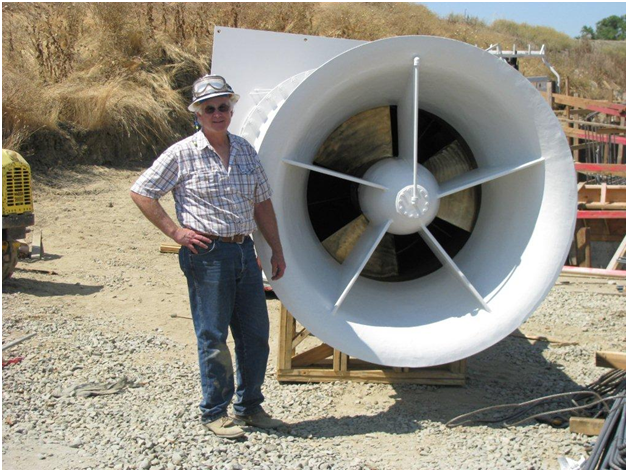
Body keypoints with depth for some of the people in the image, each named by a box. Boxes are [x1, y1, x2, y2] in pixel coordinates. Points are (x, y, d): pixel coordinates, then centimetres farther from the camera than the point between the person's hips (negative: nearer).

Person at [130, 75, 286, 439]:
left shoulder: (246, 150, 12)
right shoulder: (182, 154, -4)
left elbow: (262, 204, 16)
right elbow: (142, 193, -2)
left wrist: (277, 251, 14)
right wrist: (176, 231, -8)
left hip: (244, 251, 6)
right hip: (207, 254, -5)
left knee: (255, 334, 9)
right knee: (213, 338, 1)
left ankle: (250, 406, 25)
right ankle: (215, 413, 15)